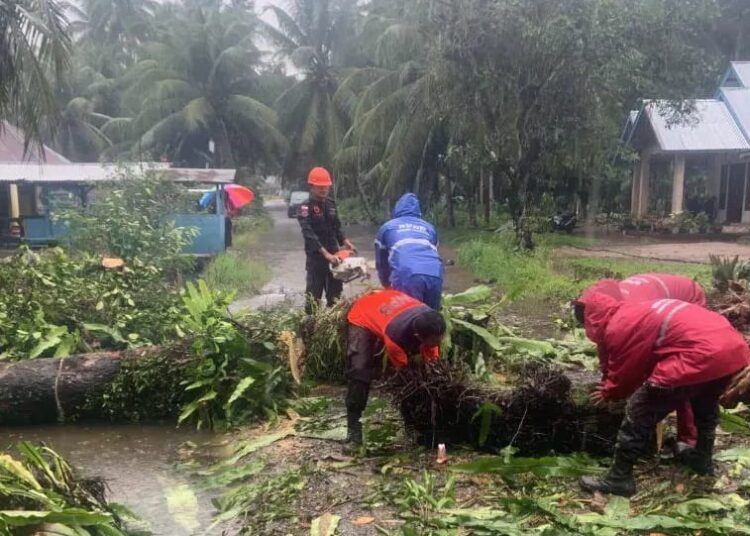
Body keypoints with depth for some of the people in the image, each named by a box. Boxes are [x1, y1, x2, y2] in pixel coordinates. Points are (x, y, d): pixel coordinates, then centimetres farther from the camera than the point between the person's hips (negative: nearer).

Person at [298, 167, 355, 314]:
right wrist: (326, 254, -31)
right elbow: (309, 234, -23)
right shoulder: (305, 208, -13)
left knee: (335, 293, 15)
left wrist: (345, 241, 0)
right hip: (316, 257, -6)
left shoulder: (331, 204, 8)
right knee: (314, 294, -4)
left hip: (333, 254, 7)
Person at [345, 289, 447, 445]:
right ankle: (353, 425, -12)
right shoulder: (395, 334, -44)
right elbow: (404, 367, -22)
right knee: (360, 370, -22)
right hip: (362, 317, -6)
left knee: (422, 366, 1)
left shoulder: (432, 323, -29)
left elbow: (432, 361, -11)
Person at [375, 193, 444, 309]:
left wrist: (387, 286, 49)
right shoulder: (429, 227, 33)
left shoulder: (386, 227, 27)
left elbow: (381, 263, 33)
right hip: (435, 275, 3)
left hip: (406, 276, -3)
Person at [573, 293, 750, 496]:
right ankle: (703, 460, 53)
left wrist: (608, 393, 30)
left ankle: (619, 479, 10)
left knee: (639, 412, 3)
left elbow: (624, 372, 10)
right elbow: (643, 362, 37)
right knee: (706, 404, 37)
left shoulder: (618, 327, -1)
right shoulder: (638, 312, 27)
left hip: (702, 356, -9)